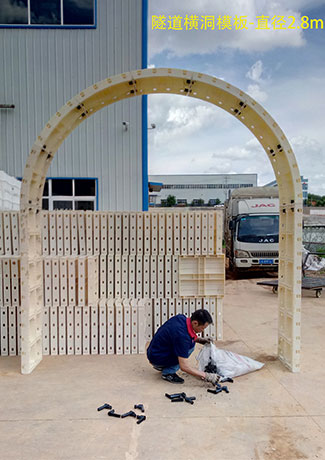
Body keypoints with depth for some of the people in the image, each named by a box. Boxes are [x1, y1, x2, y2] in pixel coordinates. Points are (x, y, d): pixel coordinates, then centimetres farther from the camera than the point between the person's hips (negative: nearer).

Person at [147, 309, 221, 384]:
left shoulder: (181, 318, -5)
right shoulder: (182, 336, -29)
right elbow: (184, 367, -27)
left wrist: (200, 340, 7)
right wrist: (207, 376, -21)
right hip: (156, 358, -9)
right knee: (191, 345, -15)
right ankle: (168, 373, -6)